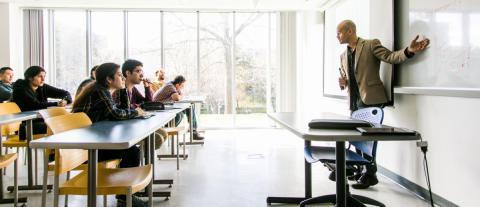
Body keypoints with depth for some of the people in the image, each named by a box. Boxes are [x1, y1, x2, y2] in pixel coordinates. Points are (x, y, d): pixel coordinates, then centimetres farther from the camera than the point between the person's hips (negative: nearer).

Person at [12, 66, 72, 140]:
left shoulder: (43, 87, 5)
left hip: (40, 121, 6)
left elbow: (65, 93, 2)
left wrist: (65, 100, -21)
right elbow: (36, 105, -23)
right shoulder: (20, 89, -11)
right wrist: (57, 104, -28)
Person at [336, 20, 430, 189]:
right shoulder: (343, 56, 17)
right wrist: (343, 82, 0)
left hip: (370, 99, -7)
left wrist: (409, 51, -32)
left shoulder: (371, 44, -3)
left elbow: (390, 57, -13)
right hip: (355, 102, 7)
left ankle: (370, 175, 8)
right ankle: (366, 170, 29)